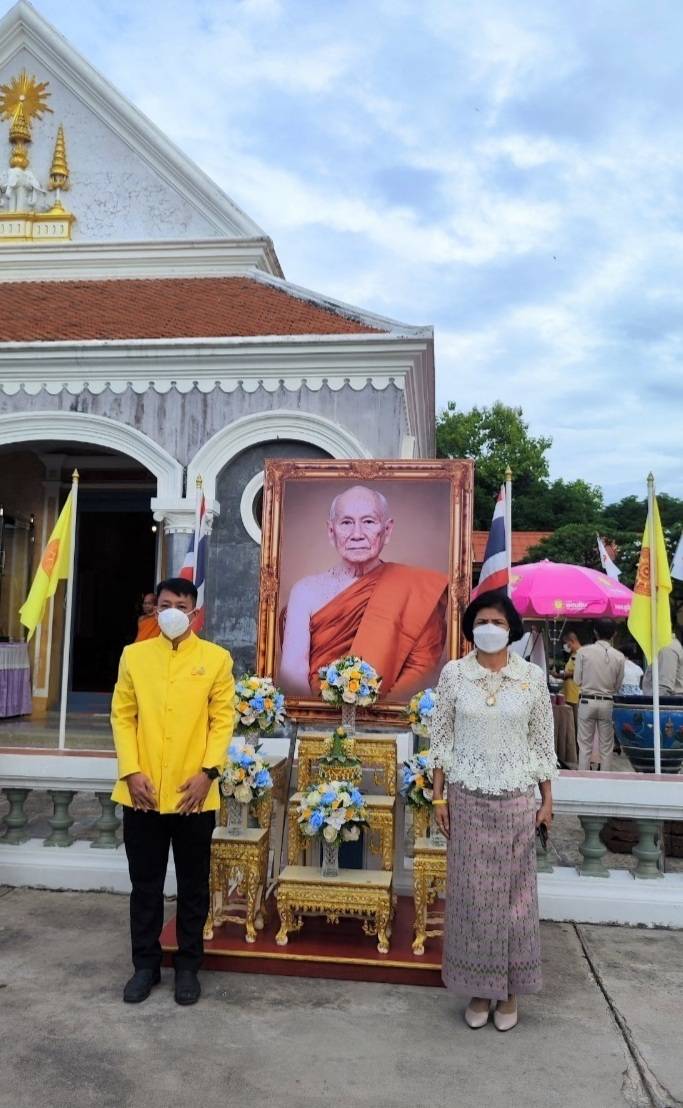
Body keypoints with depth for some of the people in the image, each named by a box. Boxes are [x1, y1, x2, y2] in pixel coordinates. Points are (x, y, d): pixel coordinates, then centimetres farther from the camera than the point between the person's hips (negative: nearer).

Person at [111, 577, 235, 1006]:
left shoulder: (216, 658, -1)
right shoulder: (134, 655, 4)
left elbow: (223, 720, -2)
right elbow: (122, 715, 3)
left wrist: (208, 772, -13)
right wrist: (131, 772, -7)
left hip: (194, 795, -1)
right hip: (142, 793, 2)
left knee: (194, 886, 11)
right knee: (145, 884, 13)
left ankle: (188, 966, 27)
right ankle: (146, 964, 29)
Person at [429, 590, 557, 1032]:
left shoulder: (533, 676, -3)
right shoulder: (454, 674, -4)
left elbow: (543, 741, 3)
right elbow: (442, 738, 1)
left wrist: (548, 799, 3)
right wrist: (439, 797, -1)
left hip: (515, 800, 0)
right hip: (468, 799, 0)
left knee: (514, 892, 8)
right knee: (471, 892, 7)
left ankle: (510, 990, 25)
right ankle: (479, 988, 24)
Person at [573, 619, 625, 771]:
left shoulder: (583, 651, -8)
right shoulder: (619, 656, -5)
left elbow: (577, 680, -4)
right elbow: (618, 685, 1)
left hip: (587, 701, -1)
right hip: (607, 703, 1)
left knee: (585, 745, 6)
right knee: (606, 746, 10)